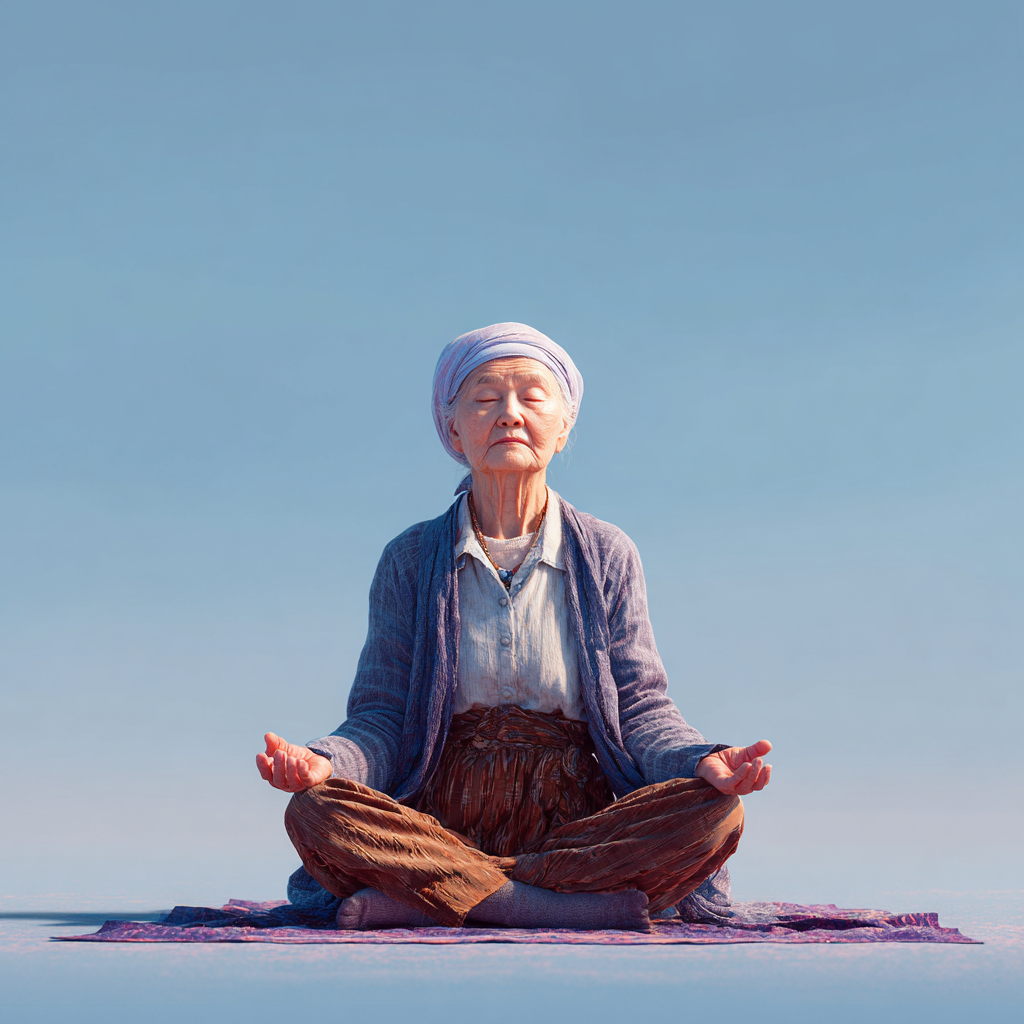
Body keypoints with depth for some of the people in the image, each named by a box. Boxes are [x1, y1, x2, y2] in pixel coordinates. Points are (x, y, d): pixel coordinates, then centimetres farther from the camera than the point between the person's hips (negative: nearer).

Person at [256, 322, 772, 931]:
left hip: (576, 825, 1)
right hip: (441, 823, 0)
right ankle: (592, 906, -29)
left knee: (713, 813, -27)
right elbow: (383, 715, 2)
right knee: (316, 810, -28)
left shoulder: (607, 556, 7)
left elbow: (639, 709, 4)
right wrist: (327, 762, -21)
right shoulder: (411, 560, 7)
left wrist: (702, 763, -19)